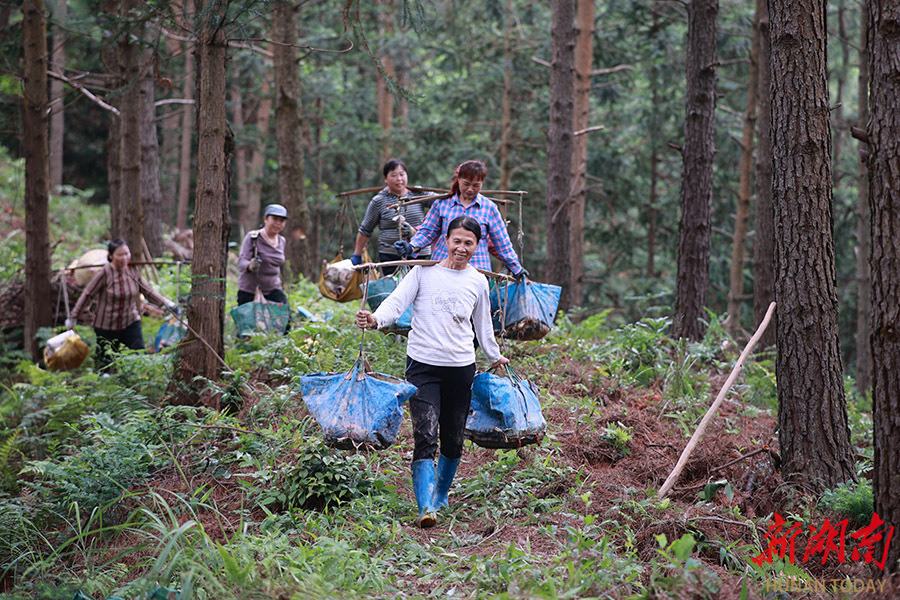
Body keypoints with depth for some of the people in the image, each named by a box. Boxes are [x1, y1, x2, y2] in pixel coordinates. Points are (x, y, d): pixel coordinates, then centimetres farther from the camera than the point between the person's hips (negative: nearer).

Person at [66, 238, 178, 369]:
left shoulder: (134, 270, -1)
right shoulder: (104, 273, -15)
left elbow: (147, 291, 10)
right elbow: (87, 295, -8)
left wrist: (166, 303, 1)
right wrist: (73, 317, -4)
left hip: (131, 323, 3)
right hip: (106, 327, -3)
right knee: (104, 363, 7)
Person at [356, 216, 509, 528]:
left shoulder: (478, 282, 9)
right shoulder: (424, 271, -1)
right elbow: (397, 301, -9)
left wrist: (495, 356, 33)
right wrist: (376, 319, -28)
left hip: (461, 368, 3)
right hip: (423, 365, -3)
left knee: (453, 440, 9)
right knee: (425, 437, -15)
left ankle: (441, 496, 31)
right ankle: (425, 507, -20)